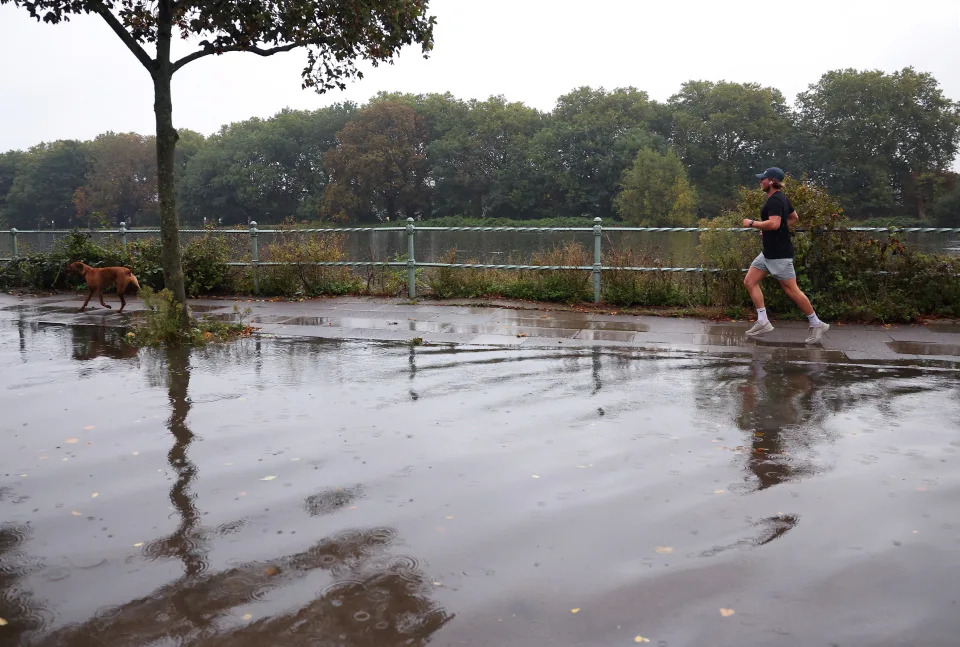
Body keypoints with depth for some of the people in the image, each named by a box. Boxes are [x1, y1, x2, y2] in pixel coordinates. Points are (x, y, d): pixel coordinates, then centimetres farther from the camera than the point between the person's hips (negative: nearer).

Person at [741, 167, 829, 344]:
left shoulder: (774, 200, -18)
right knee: (750, 281, 5)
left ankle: (816, 325, 9)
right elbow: (794, 217, 25)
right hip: (769, 252, 11)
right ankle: (763, 322, 5)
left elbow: (774, 223, -31)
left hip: (779, 254, -11)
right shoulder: (781, 198, 14)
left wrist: (751, 223, -20)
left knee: (791, 290, -4)